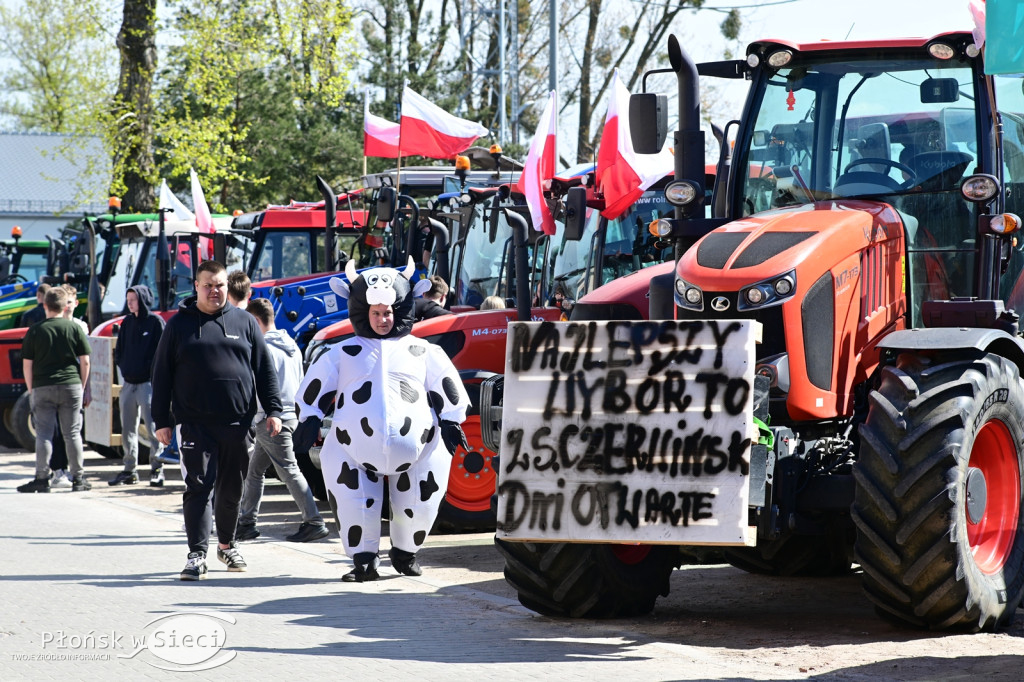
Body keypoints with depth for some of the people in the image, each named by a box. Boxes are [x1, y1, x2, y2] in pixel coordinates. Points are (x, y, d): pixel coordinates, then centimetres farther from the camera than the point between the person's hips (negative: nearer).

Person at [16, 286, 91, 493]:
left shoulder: (35, 331, -1)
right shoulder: (74, 328, 1)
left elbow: (27, 365, 0)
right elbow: (85, 361, 1)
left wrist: (31, 390, 9)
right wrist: (81, 386, 12)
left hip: (43, 387, -1)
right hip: (71, 386, 1)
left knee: (44, 434, 2)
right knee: (72, 433, 6)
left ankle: (42, 478, -1)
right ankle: (78, 478, 8)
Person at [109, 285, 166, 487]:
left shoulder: (155, 322, -4)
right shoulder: (127, 322, 14)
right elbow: (119, 349, 20)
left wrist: (153, 375, -13)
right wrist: (123, 366, 5)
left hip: (147, 382, -6)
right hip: (128, 383, 6)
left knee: (152, 428, -7)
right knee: (127, 429, 8)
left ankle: (157, 469, -2)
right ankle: (130, 470, 15)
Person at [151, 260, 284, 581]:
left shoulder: (244, 322, 9)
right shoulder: (179, 325, 5)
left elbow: (265, 369, 11)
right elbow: (162, 375, 6)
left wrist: (273, 410, 3)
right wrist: (161, 421, 1)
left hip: (238, 423, 2)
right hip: (196, 425, -2)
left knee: (232, 489, 12)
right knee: (199, 487, -8)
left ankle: (227, 544, 30)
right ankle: (197, 555, -9)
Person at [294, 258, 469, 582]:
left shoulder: (423, 352, 14)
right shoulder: (343, 354, 13)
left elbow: (447, 386, 17)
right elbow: (315, 386, 16)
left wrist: (451, 422, 11)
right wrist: (309, 420, 8)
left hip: (416, 452, 0)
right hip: (355, 452, 0)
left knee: (418, 507, 5)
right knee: (355, 506, -5)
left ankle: (405, 553, 29)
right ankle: (364, 560, 10)